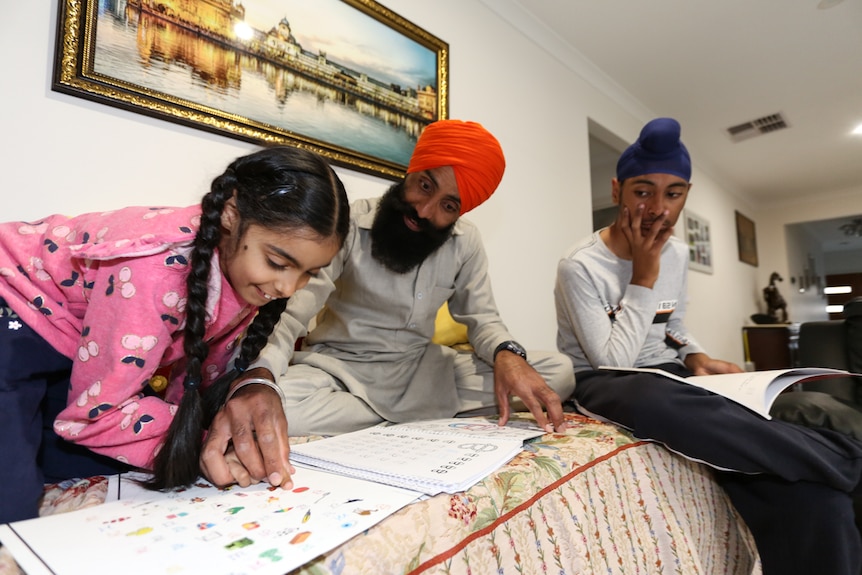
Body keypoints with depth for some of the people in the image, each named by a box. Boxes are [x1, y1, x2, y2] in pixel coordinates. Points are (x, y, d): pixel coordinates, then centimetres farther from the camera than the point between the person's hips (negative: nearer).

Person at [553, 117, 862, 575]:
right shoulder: (580, 266, -16)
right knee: (658, 401, -44)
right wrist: (643, 277, -19)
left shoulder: (678, 254, 7)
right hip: (602, 382, -5)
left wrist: (696, 357, -4)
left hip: (666, 374, 6)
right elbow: (611, 361, -19)